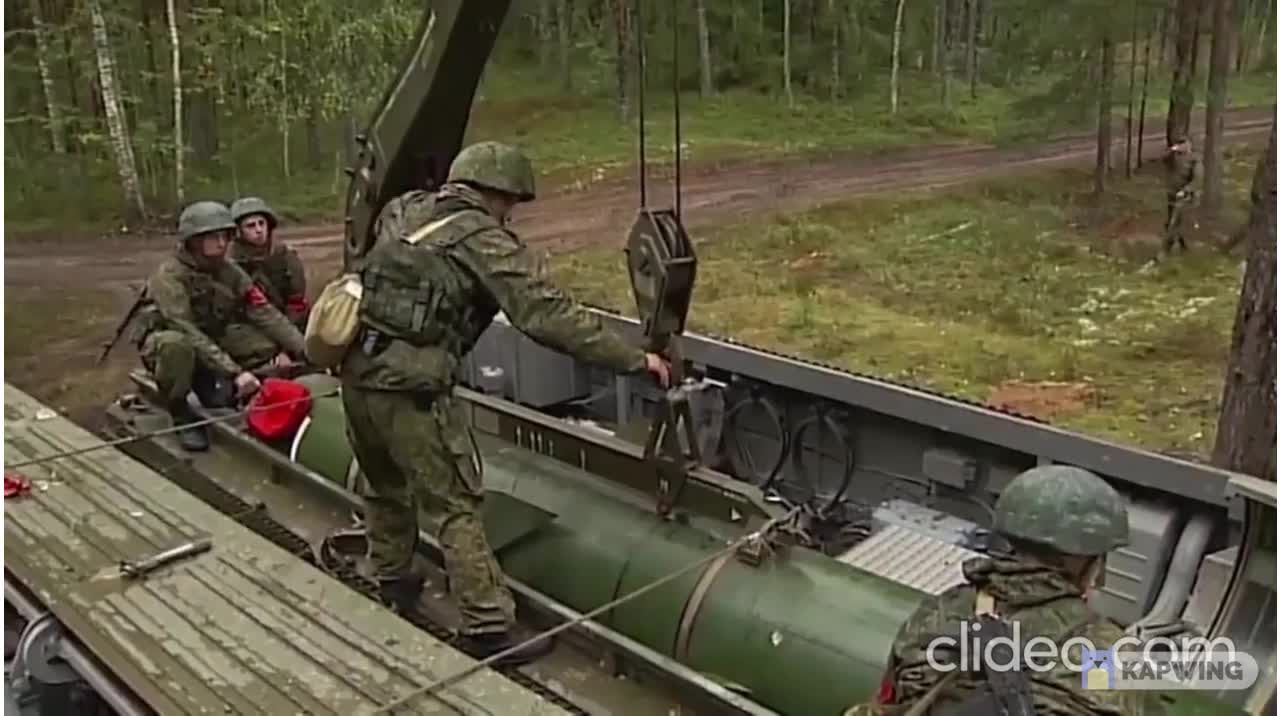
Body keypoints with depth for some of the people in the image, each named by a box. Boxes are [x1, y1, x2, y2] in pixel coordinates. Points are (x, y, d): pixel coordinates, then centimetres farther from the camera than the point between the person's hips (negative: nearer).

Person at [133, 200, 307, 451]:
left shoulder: (230, 272, -10)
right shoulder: (170, 275, -27)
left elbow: (264, 313, -16)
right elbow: (189, 332, -37)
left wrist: (304, 349, -29)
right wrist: (234, 372, -47)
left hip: (210, 338, 5)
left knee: (270, 345, -16)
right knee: (178, 345, -41)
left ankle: (206, 385, 2)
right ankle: (181, 415, -15)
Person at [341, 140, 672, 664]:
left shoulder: (404, 211, 13)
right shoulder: (485, 241, -8)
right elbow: (549, 315, -14)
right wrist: (634, 360, -10)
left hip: (357, 369, 8)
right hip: (408, 385, -8)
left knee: (385, 486, 25)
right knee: (457, 503, 0)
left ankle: (392, 584, 42)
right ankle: (486, 628, 3)